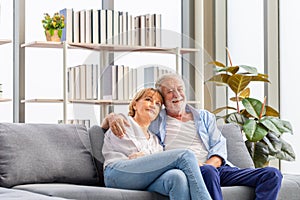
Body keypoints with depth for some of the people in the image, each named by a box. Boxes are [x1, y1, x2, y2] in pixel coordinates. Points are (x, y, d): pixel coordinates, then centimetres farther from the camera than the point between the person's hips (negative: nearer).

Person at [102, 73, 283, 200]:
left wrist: (209, 163, -10)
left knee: (272, 175, -17)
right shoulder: (154, 121, 20)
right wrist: (113, 117, -6)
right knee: (207, 172, -41)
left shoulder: (205, 117, 27)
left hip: (217, 167, 4)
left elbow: (219, 145, 14)